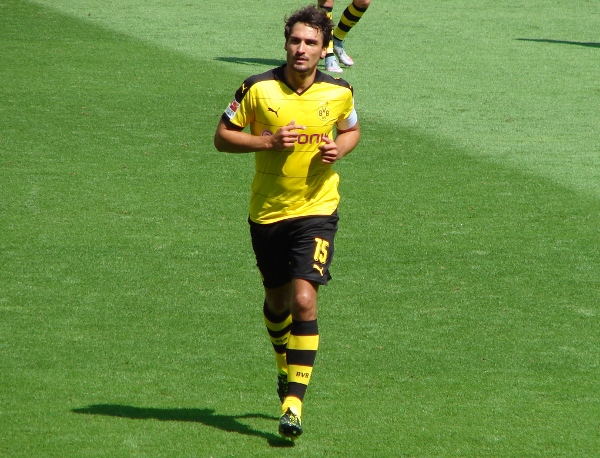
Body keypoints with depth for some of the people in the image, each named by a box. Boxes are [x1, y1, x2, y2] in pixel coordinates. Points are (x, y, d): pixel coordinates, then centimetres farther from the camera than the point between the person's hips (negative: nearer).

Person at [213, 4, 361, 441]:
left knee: (304, 300, -16)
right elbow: (222, 136, -3)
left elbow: (352, 129, 16)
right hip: (267, 212, 1)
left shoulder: (339, 92, -3)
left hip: (316, 209, -1)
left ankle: (294, 401, -16)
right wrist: (268, 141, -19)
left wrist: (339, 149, -7)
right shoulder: (258, 89, -9)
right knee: (277, 300, 15)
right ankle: (286, 367, 45)